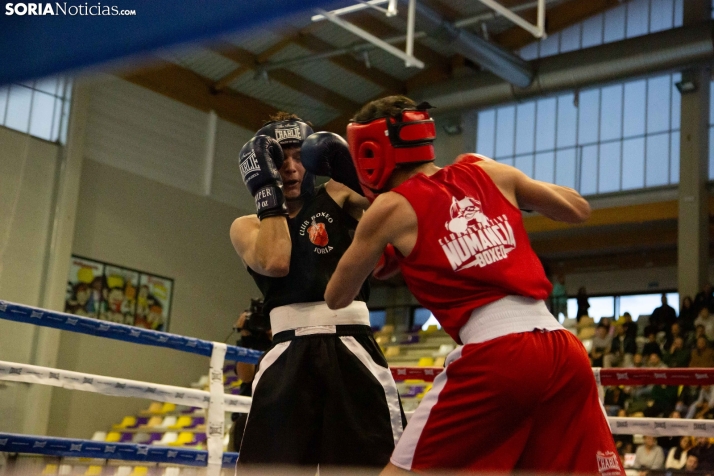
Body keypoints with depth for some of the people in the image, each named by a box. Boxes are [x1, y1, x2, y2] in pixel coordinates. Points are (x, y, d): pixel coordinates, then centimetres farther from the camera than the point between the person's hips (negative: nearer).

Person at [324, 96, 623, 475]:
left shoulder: (391, 208, 6)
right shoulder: (489, 172, 17)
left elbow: (337, 298, 18)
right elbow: (579, 210, 29)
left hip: (493, 357, -4)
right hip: (565, 352, 5)